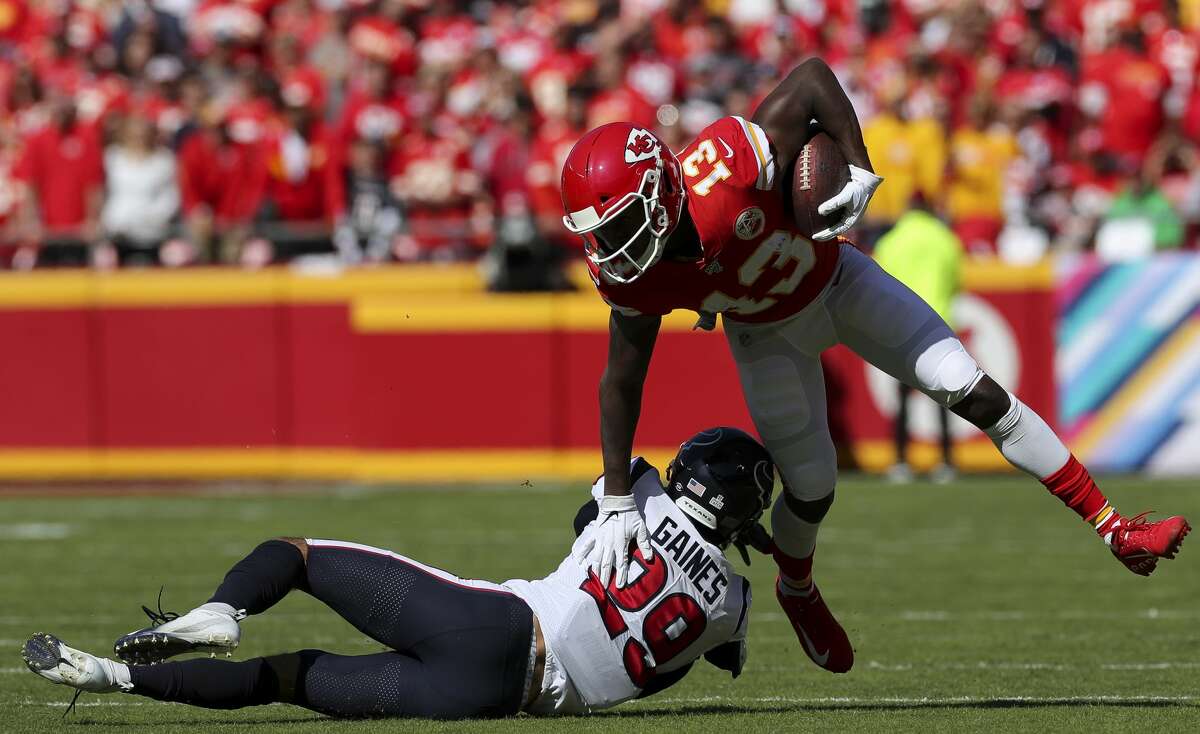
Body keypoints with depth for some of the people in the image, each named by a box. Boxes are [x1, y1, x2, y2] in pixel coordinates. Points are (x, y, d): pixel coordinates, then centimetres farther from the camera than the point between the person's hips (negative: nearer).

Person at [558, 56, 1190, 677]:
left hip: (836, 283, -2)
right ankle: (797, 591, 37)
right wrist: (616, 501, -13)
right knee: (811, 488, 1)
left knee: (977, 394, -6)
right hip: (767, 334, 2)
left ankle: (1113, 528, 3)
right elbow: (622, 381, -13)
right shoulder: (629, 276, -27)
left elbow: (812, 76, -30)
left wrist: (858, 171, -36)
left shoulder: (723, 172, -41)